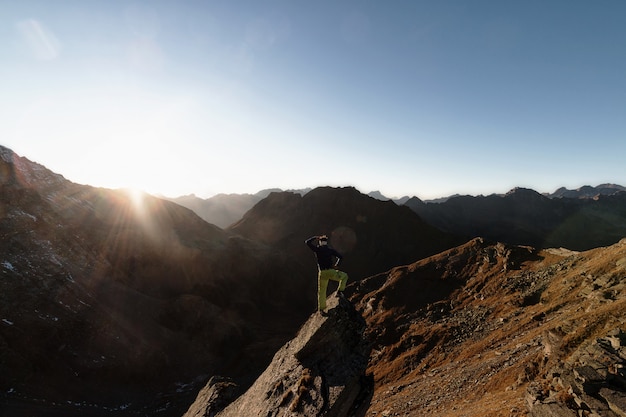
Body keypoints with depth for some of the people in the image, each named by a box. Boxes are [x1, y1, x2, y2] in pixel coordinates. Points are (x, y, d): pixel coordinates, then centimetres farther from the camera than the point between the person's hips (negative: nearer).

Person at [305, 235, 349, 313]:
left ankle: (321, 308, 20)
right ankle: (340, 290, 10)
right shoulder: (330, 250, 1)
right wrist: (336, 265, 8)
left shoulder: (317, 249, -2)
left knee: (321, 291, 17)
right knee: (345, 276, 23)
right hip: (331, 272, -1)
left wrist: (315, 237, 14)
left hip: (322, 273, 1)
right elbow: (340, 257, -3)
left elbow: (307, 242, 5)